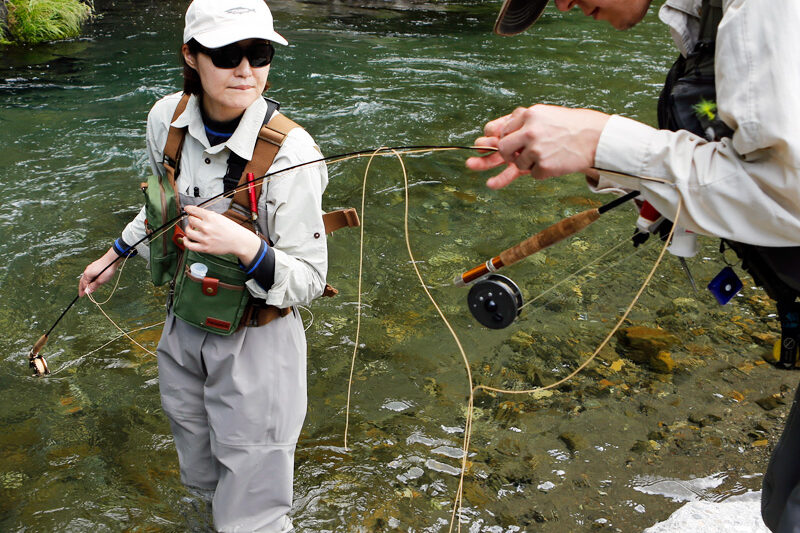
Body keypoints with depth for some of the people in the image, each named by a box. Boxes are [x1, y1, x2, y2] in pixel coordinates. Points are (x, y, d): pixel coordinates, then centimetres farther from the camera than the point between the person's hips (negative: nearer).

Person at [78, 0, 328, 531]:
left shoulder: (291, 151, -26)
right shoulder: (167, 118, -9)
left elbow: (308, 280, -21)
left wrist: (246, 248, -38)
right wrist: (116, 254, 22)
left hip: (254, 344, -5)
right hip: (184, 328, 6)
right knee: (202, 475, 28)